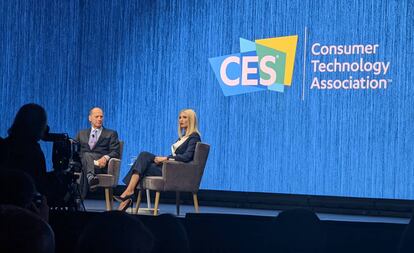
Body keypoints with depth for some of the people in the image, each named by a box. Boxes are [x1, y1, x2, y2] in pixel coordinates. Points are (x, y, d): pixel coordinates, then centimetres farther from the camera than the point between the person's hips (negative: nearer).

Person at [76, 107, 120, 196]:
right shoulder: (82, 133, 29)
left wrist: (106, 158, -16)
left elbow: (115, 152, 6)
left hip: (101, 165, -2)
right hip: (82, 163, 2)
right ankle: (91, 178, -67)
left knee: (87, 155, -36)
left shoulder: (111, 134, 19)